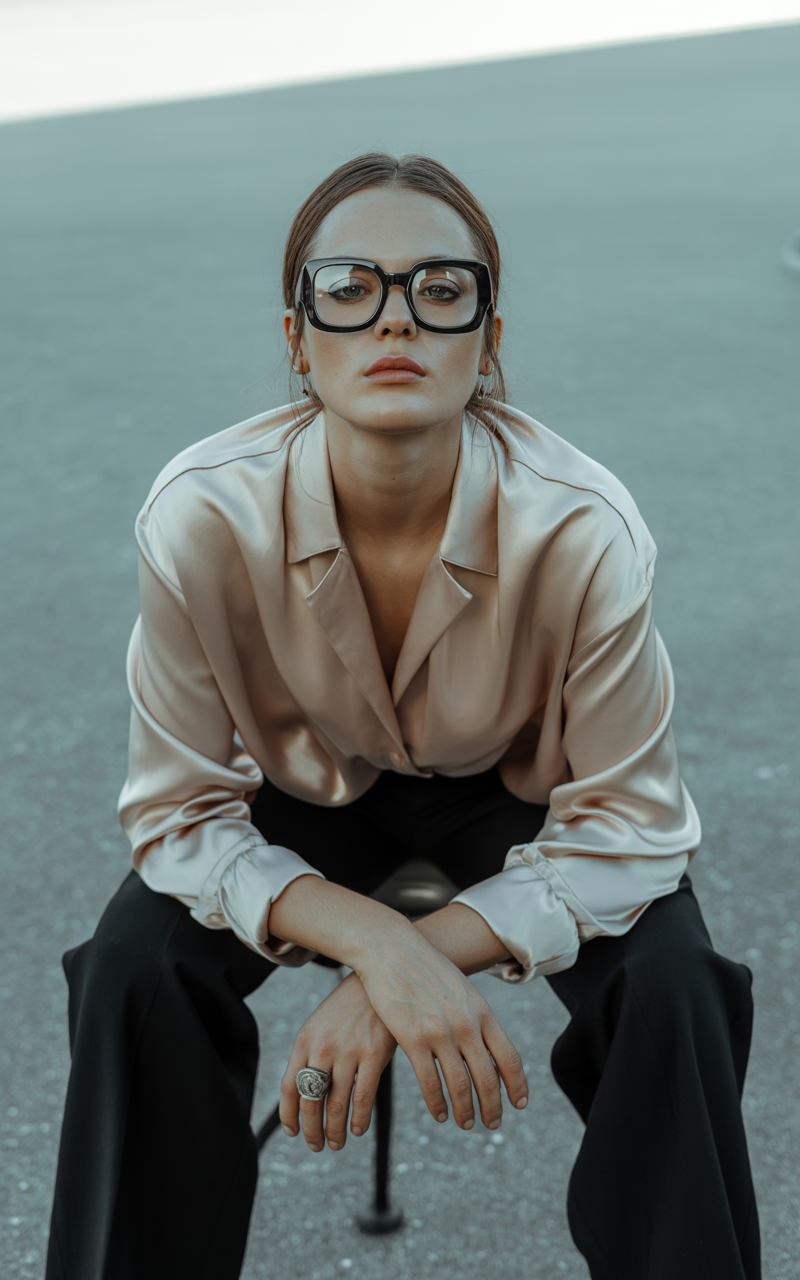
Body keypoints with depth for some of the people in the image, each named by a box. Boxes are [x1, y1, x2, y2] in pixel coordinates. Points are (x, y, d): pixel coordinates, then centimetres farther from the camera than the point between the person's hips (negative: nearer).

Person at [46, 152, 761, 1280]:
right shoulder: (202, 516, -29)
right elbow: (181, 817, -19)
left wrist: (394, 978, -31)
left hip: (515, 788, 0)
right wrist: (380, 944, -36)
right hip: (307, 780, 1)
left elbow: (626, 828, -22)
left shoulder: (586, 529, -31)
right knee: (134, 972, -22)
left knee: (670, 992, -24)